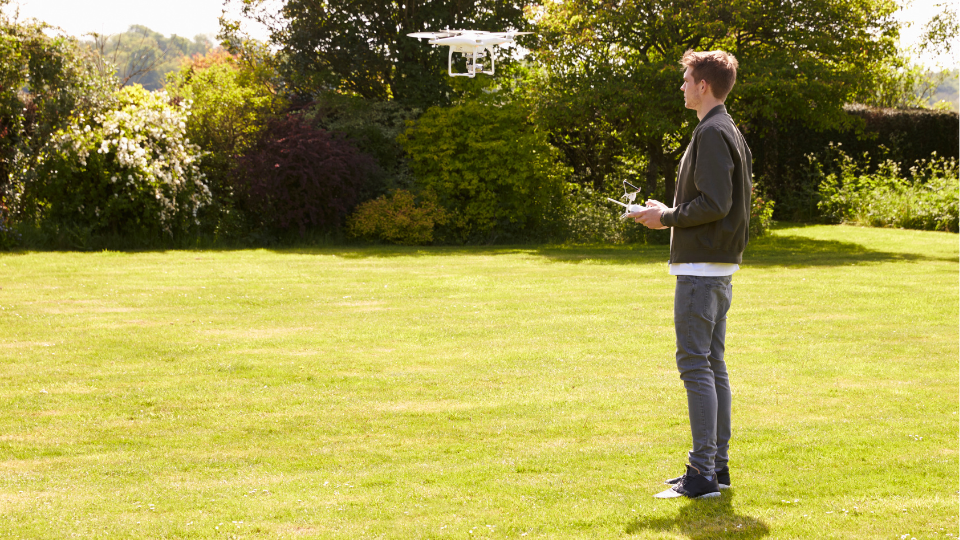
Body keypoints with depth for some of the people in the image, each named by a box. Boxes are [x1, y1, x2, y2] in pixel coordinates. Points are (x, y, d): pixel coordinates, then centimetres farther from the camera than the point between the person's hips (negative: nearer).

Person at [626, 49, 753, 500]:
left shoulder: (712, 134, -15)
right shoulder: (730, 132, 17)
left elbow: (714, 204, -23)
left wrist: (667, 216, -10)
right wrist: (672, 215, 15)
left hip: (701, 268, -10)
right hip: (720, 264, 10)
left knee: (695, 364, -9)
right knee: (712, 365, 13)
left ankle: (703, 473, -9)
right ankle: (717, 463, 18)